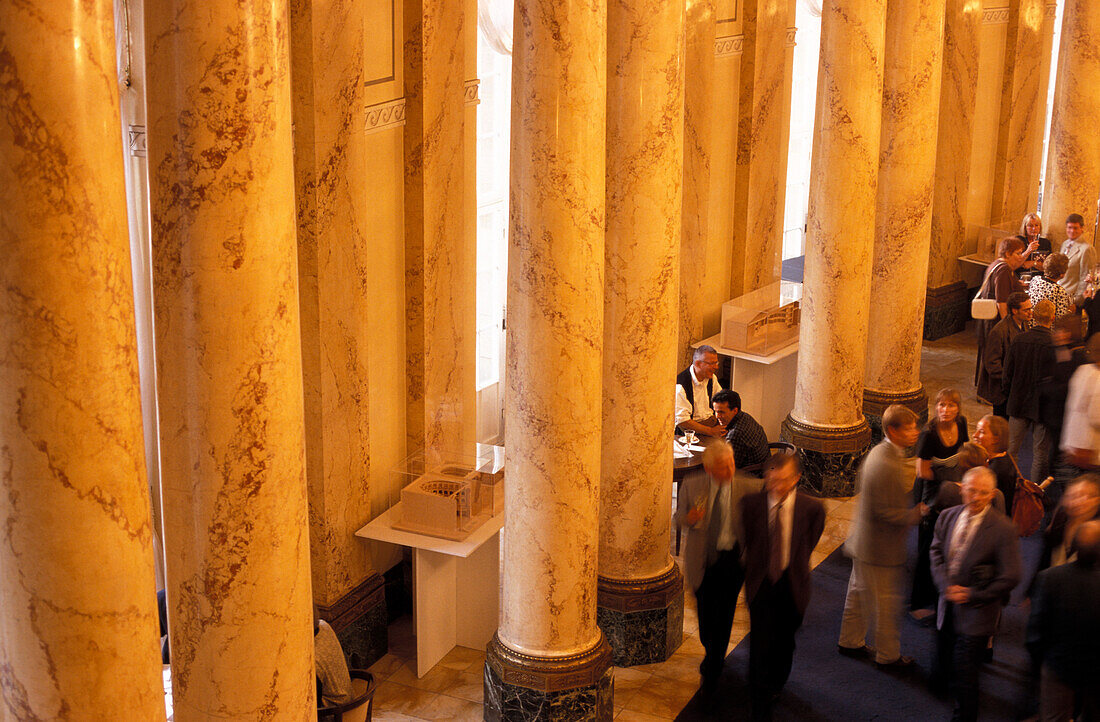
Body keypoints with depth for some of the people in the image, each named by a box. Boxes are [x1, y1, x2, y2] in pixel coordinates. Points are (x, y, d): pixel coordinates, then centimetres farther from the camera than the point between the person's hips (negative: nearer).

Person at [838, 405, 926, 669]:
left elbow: (860, 485, 16)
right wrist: (917, 513, -15)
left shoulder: (878, 452, 2)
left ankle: (850, 641, 39)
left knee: (859, 592, 23)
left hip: (864, 542, 10)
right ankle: (888, 655, 24)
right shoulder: (888, 466, -30)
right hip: (882, 548, -10)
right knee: (886, 602, 8)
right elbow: (888, 513, -28)